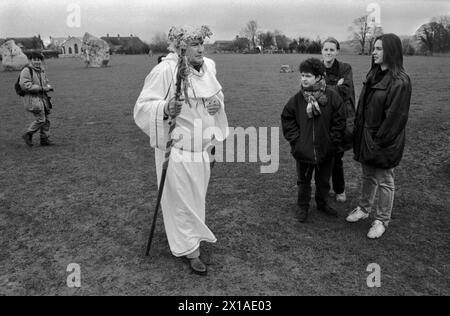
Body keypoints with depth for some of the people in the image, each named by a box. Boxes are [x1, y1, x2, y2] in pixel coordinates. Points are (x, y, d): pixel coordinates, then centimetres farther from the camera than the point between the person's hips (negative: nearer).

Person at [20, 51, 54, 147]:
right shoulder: (26, 71, -10)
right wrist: (41, 88, -21)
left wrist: (48, 87, 0)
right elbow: (24, 85, -19)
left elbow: (46, 82, 25)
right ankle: (28, 135, 8)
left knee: (46, 119, 8)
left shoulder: (42, 71, 15)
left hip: (42, 98, 8)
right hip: (32, 99, -8)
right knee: (40, 119, -11)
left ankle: (45, 139, 18)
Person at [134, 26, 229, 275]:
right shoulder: (165, 71, -20)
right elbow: (142, 106, -19)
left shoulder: (208, 66, 1)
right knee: (181, 197, 4)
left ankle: (192, 234, 46)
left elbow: (216, 93, 18)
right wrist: (165, 109, -38)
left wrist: (218, 103, -5)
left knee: (197, 193, 21)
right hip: (177, 146, -7)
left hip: (202, 143, 7)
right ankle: (189, 248, 21)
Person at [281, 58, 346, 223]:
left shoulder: (332, 96, -10)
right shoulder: (297, 98, -7)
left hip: (325, 150, 0)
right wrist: (295, 138, -5)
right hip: (303, 150, 0)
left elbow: (339, 121, -4)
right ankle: (303, 206, 33)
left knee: (324, 180, 19)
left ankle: (322, 203, 42)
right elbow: (287, 119, 2)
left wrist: (332, 141, -8)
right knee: (304, 181, 14)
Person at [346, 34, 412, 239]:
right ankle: (364, 209, 39)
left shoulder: (399, 82, -19)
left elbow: (395, 116, -20)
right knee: (368, 176, 21)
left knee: (384, 181, 8)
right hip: (365, 135, 8)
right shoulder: (374, 74, 7)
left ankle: (382, 220, 24)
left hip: (384, 141, -7)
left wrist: (379, 141, -18)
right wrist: (358, 128, 7)